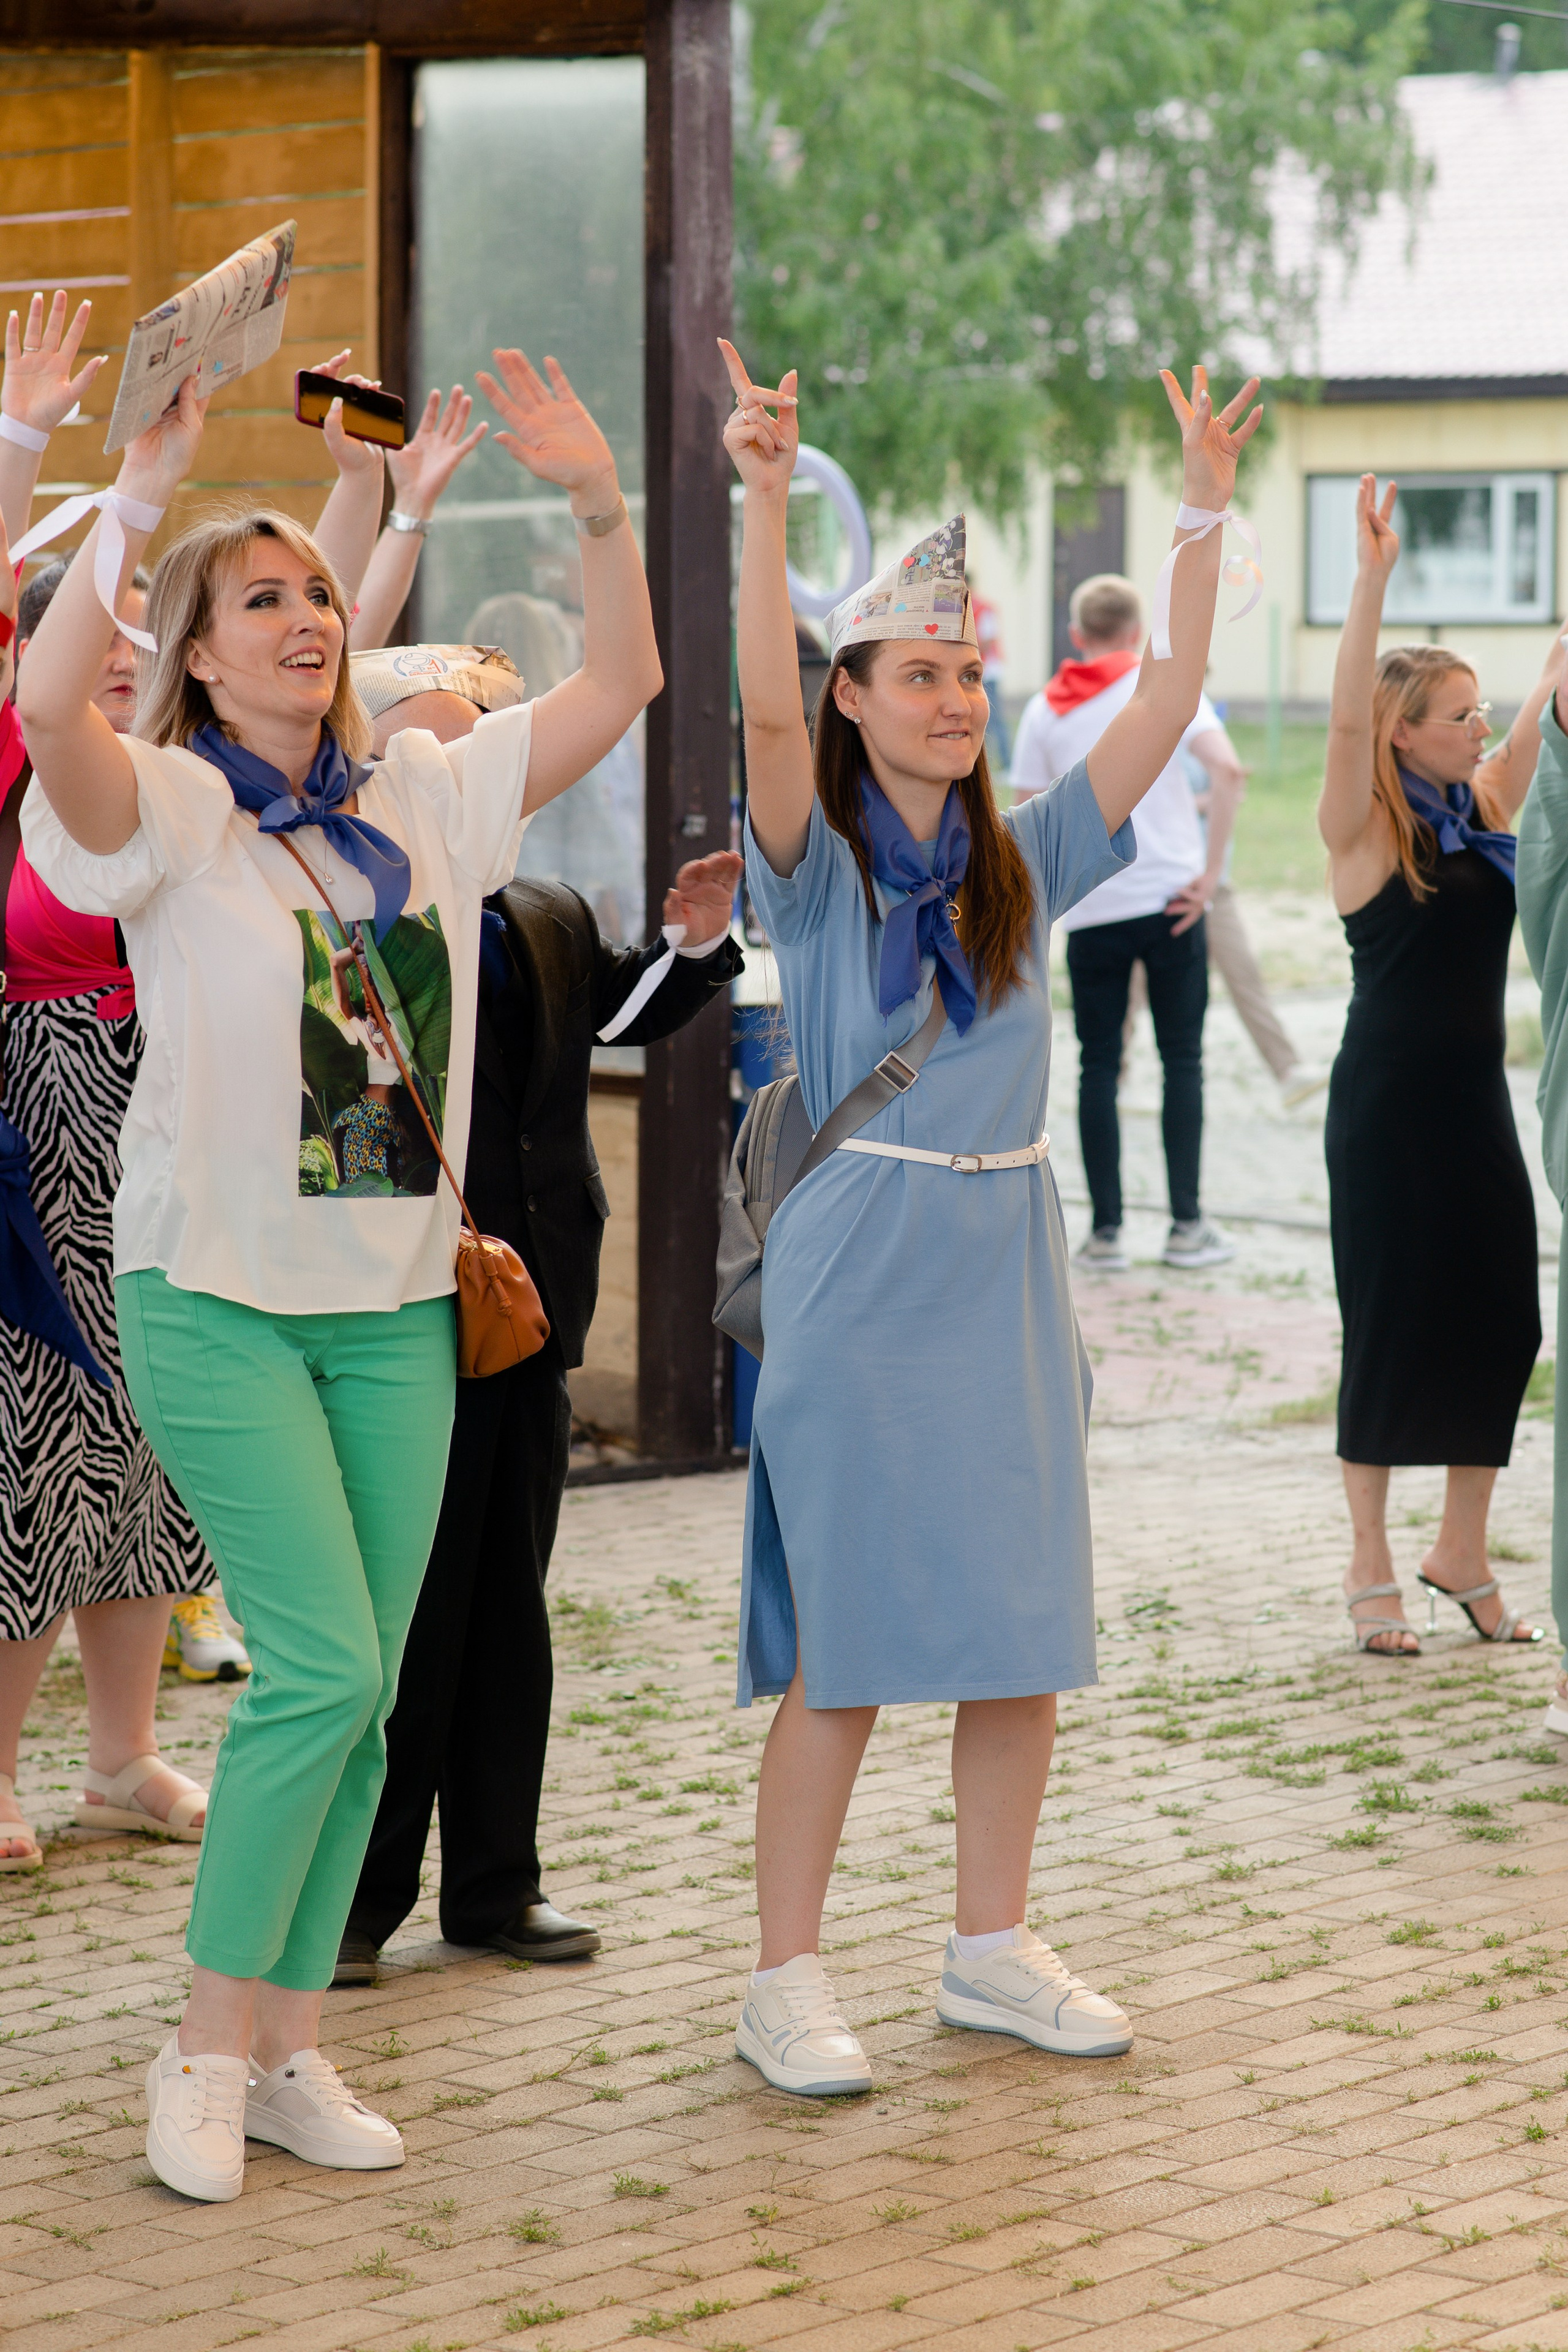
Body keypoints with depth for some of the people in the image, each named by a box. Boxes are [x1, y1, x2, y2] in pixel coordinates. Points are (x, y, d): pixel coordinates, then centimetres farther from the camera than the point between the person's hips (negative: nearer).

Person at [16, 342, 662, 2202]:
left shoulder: (421, 798, 8)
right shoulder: (167, 809, -7)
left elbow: (619, 686, 8)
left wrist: (598, 503, -4)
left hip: (394, 1301, 6)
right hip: (220, 1294, -5)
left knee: (361, 1690, 6)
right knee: (320, 1663, -13)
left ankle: (285, 2048, 17)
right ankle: (207, 2050, 1)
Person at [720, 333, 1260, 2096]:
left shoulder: (1024, 866, 9)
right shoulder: (818, 871, -4)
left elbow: (1168, 706, 3)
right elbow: (763, 710, -22)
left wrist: (1205, 512, -5)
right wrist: (763, 502, -32)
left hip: (1009, 1273, 5)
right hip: (858, 1277, -5)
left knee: (1025, 1629, 7)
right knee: (847, 1642, -4)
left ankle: (990, 1949, 20)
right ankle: (785, 1979, 5)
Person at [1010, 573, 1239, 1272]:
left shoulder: (1045, 710, 8)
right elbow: (1227, 770, -13)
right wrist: (1210, 873, -9)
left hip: (1089, 910, 2)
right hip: (1168, 898, -2)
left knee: (1098, 1068, 7)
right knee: (1182, 1060, 7)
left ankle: (1105, 1232, 6)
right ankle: (1186, 1226, 7)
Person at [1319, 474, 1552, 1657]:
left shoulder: (1487, 806, 7)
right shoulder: (1365, 829, -9)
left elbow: (1547, 705, 4)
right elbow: (1347, 718, -25)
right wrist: (1373, 577, -34)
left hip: (1477, 1097, 6)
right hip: (1387, 1102, -6)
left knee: (1501, 1316, 6)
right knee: (1390, 1323, 0)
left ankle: (1463, 1551, 20)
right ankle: (1372, 1568, 10)